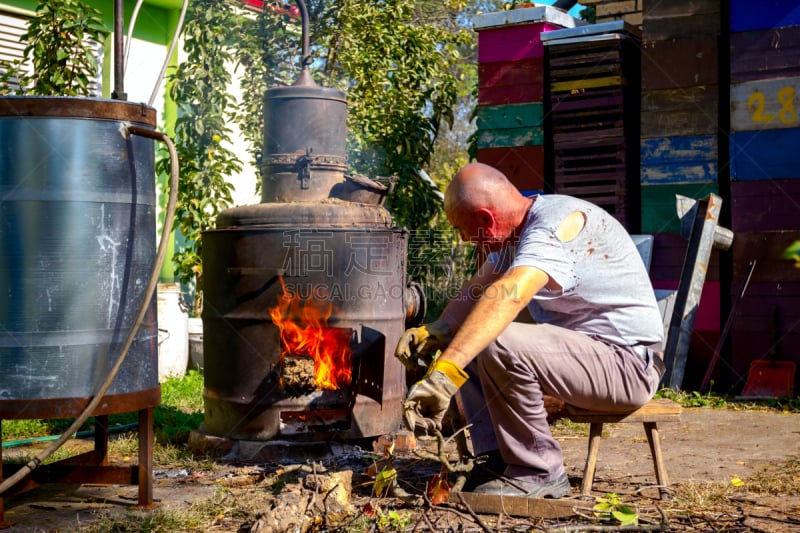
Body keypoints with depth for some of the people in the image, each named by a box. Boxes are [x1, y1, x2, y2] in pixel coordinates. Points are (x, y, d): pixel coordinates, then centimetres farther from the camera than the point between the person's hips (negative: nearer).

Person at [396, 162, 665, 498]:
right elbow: (477, 292, 9)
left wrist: (444, 373, -47)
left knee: (498, 344, -28)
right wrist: (435, 330, -12)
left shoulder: (560, 223, -22)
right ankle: (497, 458, 3)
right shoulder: (518, 231, 8)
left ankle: (539, 472, -13)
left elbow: (508, 296, -37)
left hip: (628, 361, -10)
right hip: (580, 349, 10)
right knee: (470, 342, 8)